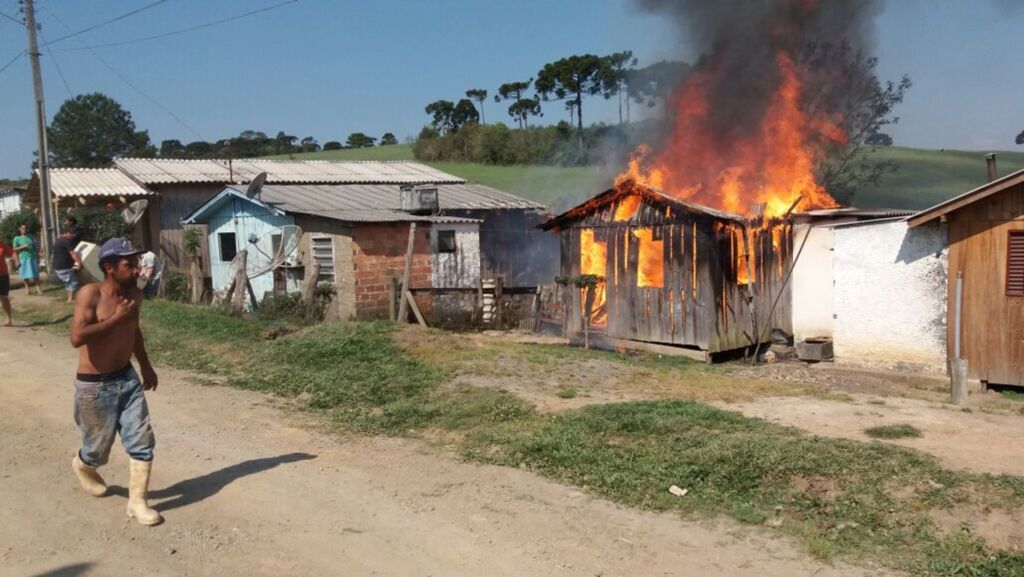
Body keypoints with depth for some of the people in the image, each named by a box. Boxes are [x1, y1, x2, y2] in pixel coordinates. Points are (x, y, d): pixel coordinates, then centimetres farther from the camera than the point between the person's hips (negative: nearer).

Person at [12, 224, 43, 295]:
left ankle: (38, 288, -5)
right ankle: (27, 289, 8)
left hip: (33, 258, 2)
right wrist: (23, 246, -15)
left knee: (35, 274, -3)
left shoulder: (31, 237, 12)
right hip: (23, 259, -2)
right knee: (26, 275, 0)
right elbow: (14, 249, -2)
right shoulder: (17, 238, 4)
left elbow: (36, 248, 15)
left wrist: (38, 257, 11)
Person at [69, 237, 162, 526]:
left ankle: (137, 501, 13)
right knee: (99, 449, 13)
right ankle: (82, 465, 48)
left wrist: (145, 366, 20)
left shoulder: (134, 294, 0)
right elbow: (77, 337, -31)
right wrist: (115, 319, -29)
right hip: (94, 385, -5)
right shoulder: (91, 293, -20)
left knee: (142, 442, 0)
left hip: (127, 378, 5)